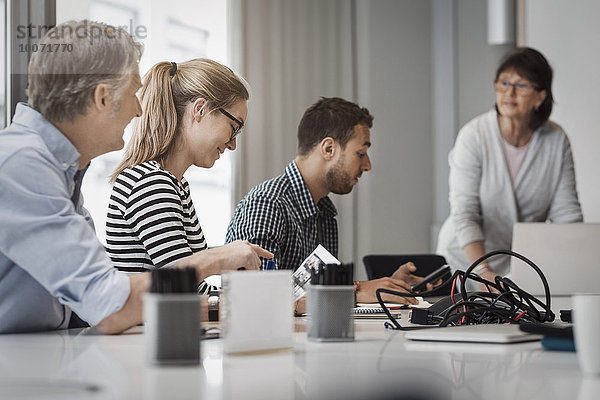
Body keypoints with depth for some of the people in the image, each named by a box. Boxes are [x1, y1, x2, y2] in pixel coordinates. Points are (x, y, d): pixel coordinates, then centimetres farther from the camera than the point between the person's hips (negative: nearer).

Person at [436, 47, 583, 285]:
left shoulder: (557, 140, 0)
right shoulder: (474, 136, -10)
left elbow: (566, 212, 0)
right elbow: (464, 214, -16)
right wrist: (484, 272, -29)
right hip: (468, 260, -2)